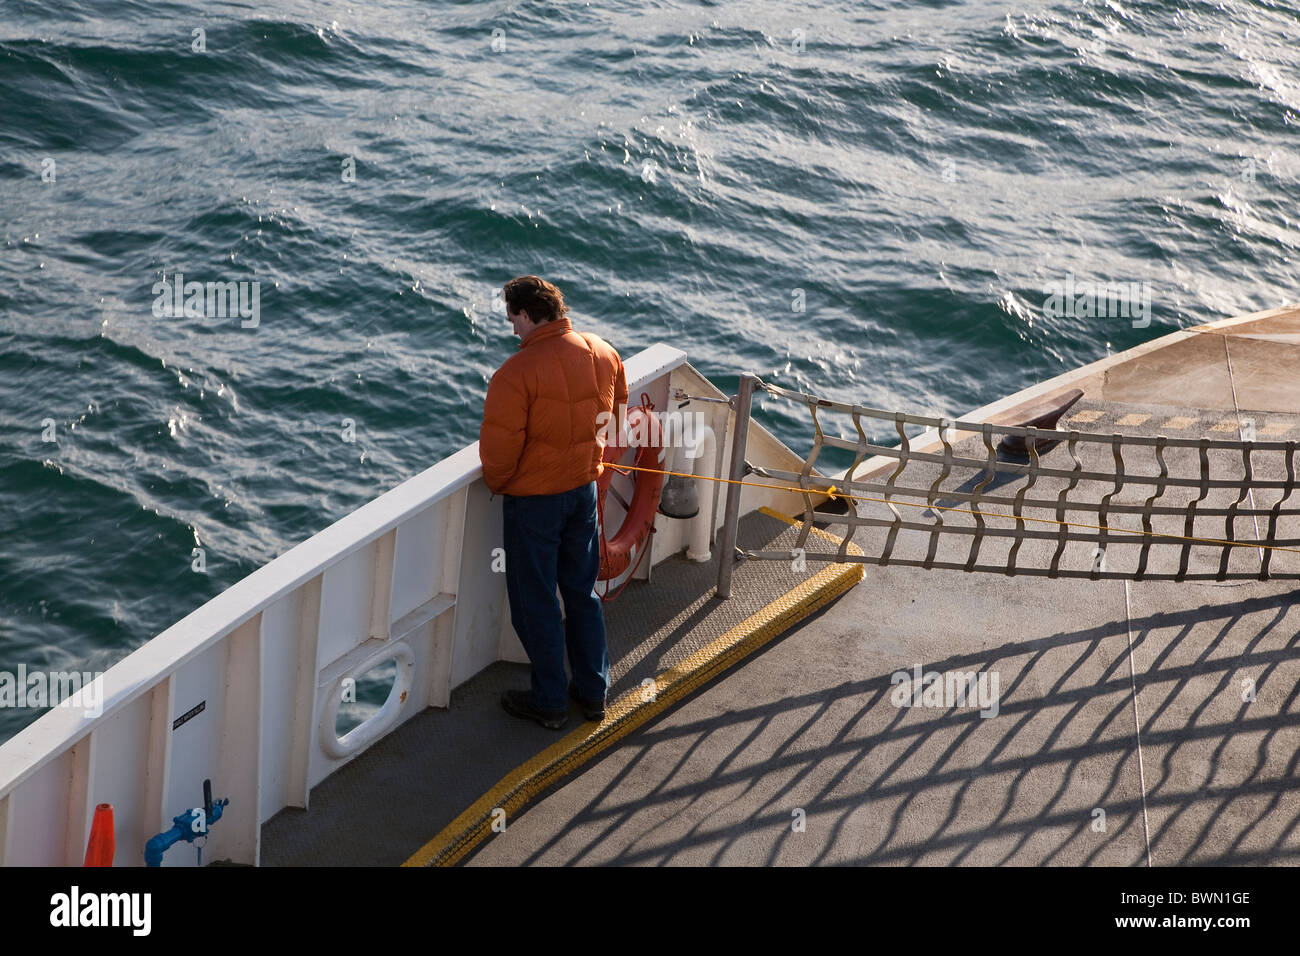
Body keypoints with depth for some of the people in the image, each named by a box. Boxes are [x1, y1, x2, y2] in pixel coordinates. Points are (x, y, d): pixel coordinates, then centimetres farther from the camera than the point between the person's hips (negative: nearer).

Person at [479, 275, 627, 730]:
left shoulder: (516, 372, -25)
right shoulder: (603, 353, -4)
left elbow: (499, 448, -21)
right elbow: (615, 411, 12)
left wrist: (497, 484, -1)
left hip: (533, 499, -6)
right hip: (585, 488, 6)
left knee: (535, 602, 9)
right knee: (582, 593, 20)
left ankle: (549, 702, 19)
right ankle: (593, 691, 29)